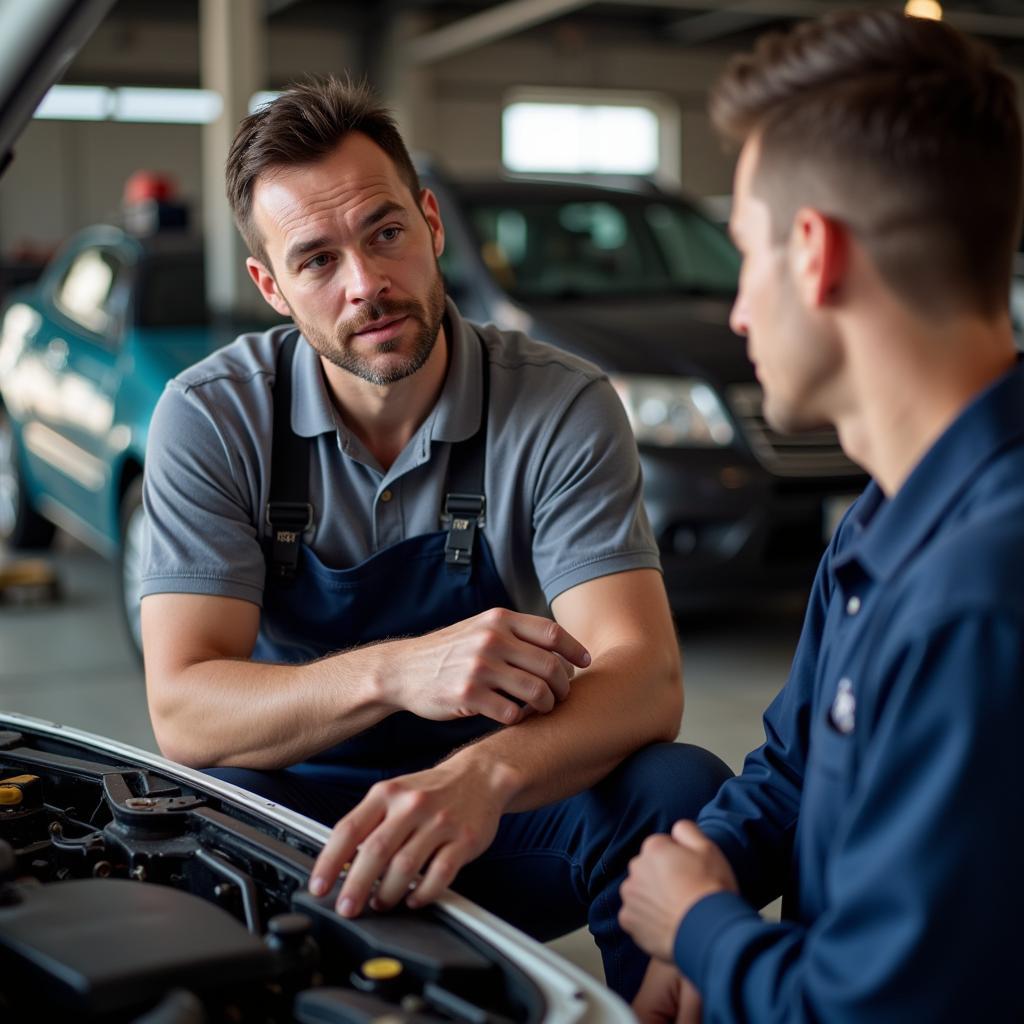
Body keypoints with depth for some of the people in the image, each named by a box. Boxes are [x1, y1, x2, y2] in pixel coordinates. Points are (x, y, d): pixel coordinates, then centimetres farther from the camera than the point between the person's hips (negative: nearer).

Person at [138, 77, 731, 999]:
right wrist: (396, 672, -34)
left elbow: (646, 679, -22)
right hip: (302, 806, 0)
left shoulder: (562, 407, -11)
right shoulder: (212, 419, -8)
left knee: (681, 789, -29)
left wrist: (484, 773, -44)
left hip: (501, 817, 0)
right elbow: (183, 712, -16)